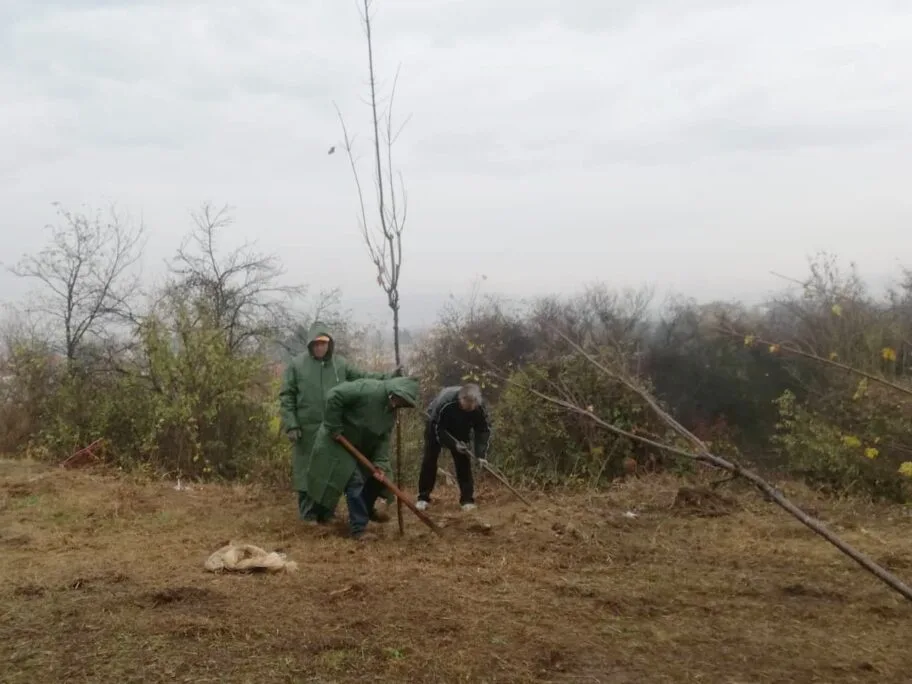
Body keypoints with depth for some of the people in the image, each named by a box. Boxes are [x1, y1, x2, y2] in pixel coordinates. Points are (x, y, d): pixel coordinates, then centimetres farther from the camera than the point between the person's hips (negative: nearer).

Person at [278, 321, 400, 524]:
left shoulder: (340, 363, 5)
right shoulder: (296, 364, -3)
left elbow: (363, 377, 6)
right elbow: (286, 396, -3)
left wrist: (388, 377, -7)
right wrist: (291, 425, -10)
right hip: (307, 429, -3)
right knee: (308, 472, 3)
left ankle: (326, 513, 23)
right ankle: (309, 515, 13)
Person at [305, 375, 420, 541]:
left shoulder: (391, 412, 0)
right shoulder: (368, 390, -27)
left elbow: (383, 439, -1)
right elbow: (334, 395, -31)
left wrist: (380, 463, -16)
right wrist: (333, 427, -26)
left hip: (360, 447, 9)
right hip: (337, 441, -9)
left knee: (376, 477, 7)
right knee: (354, 481, -16)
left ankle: (365, 512, 27)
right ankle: (358, 528, -13)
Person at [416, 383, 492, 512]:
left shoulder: (480, 407, -32)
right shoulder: (444, 402, -43)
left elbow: (484, 430, -22)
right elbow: (438, 429, -31)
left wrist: (481, 454, -32)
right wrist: (454, 444, -38)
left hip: (460, 428, 3)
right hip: (436, 425, -3)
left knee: (463, 460, -7)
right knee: (429, 459, -7)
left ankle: (467, 499, -3)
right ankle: (423, 498, 2)